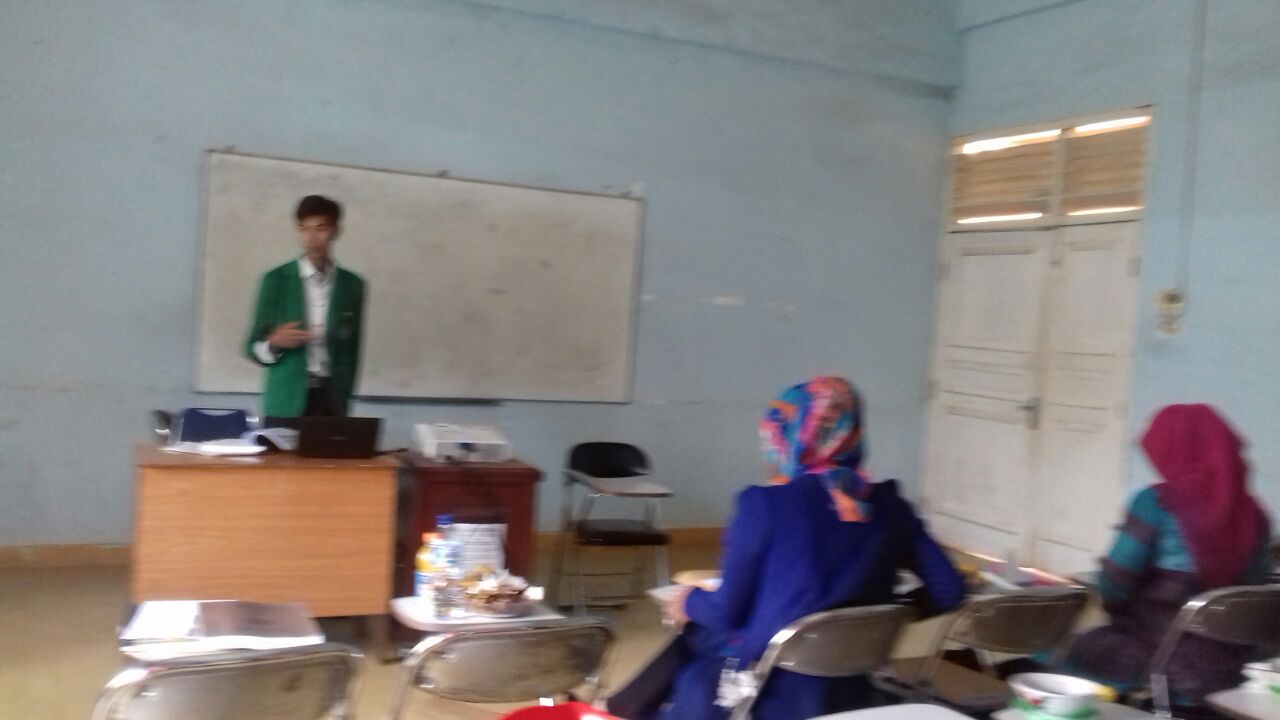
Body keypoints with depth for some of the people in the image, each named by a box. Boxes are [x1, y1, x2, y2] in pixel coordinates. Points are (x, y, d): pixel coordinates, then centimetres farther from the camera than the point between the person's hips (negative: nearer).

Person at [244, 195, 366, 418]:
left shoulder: (352, 285, 6)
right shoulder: (277, 280, 1)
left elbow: (351, 350, 10)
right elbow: (253, 347, 4)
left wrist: (343, 402, 5)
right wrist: (274, 342, -18)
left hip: (331, 401, 1)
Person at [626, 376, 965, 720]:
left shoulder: (765, 504, -16)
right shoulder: (888, 505, -2)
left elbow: (728, 611, -10)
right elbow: (949, 591, -4)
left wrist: (689, 603, 11)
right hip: (847, 692, 5)